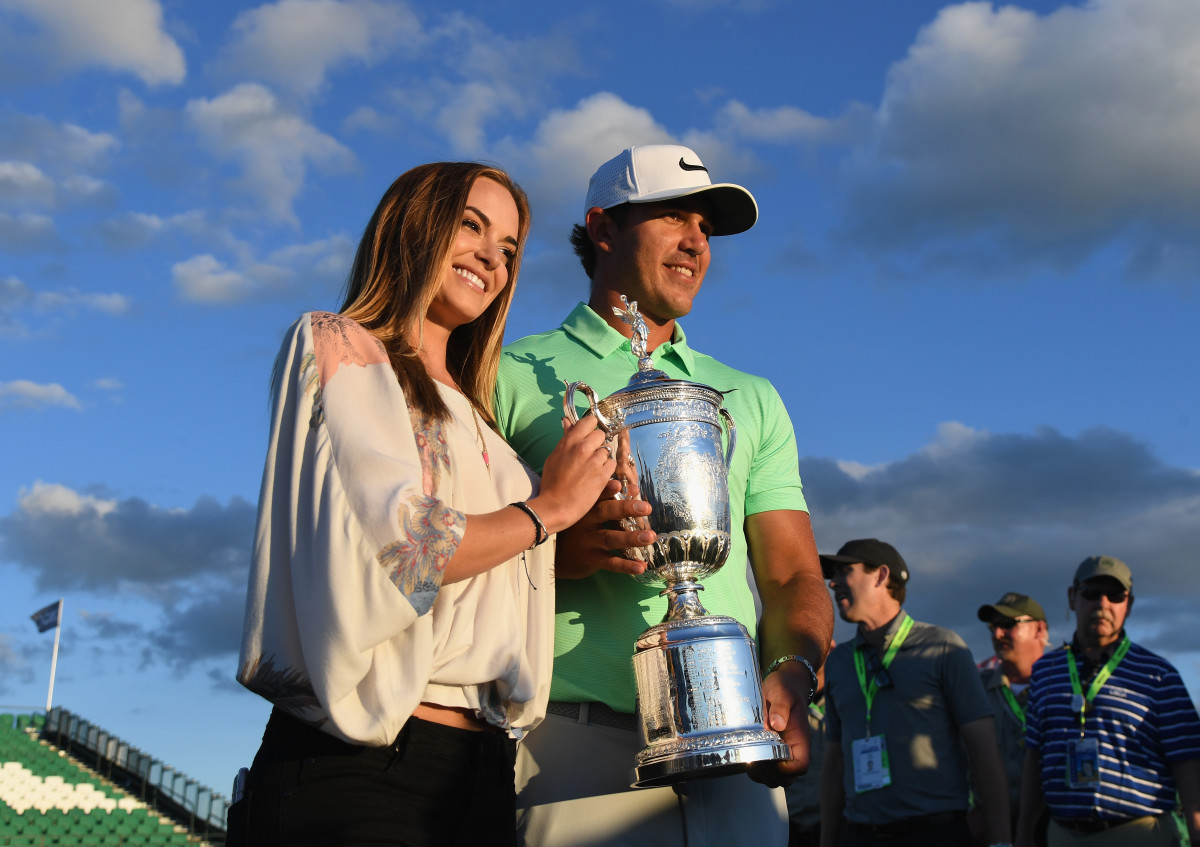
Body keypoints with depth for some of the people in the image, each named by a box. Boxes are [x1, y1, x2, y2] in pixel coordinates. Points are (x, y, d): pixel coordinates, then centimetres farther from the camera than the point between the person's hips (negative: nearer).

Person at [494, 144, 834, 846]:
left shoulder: (752, 399, 21)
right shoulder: (514, 376, 8)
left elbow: (794, 577, 14)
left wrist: (792, 676, -7)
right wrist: (556, 550, -18)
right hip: (575, 748, -3)